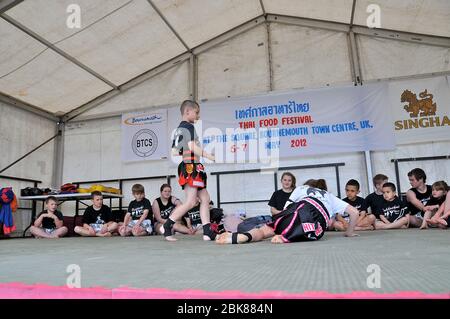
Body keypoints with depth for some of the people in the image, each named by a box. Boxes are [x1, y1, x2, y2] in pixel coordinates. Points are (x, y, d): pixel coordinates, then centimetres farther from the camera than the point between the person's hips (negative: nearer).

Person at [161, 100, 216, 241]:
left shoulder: (178, 128, 21)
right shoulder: (189, 126, -7)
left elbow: (174, 152, 17)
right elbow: (192, 147, -18)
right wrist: (209, 156, -18)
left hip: (186, 168, 10)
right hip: (191, 167, -10)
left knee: (205, 198, 6)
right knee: (190, 202, -10)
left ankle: (207, 231, 3)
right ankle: (167, 226, -3)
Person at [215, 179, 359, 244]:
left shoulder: (301, 188, 37)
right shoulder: (330, 196, 43)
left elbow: (286, 208, 26)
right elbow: (354, 212, 36)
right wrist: (349, 232, 48)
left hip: (302, 208, -1)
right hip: (319, 222, 1)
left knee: (265, 230, 2)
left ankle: (244, 236, -30)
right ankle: (283, 238, -44)